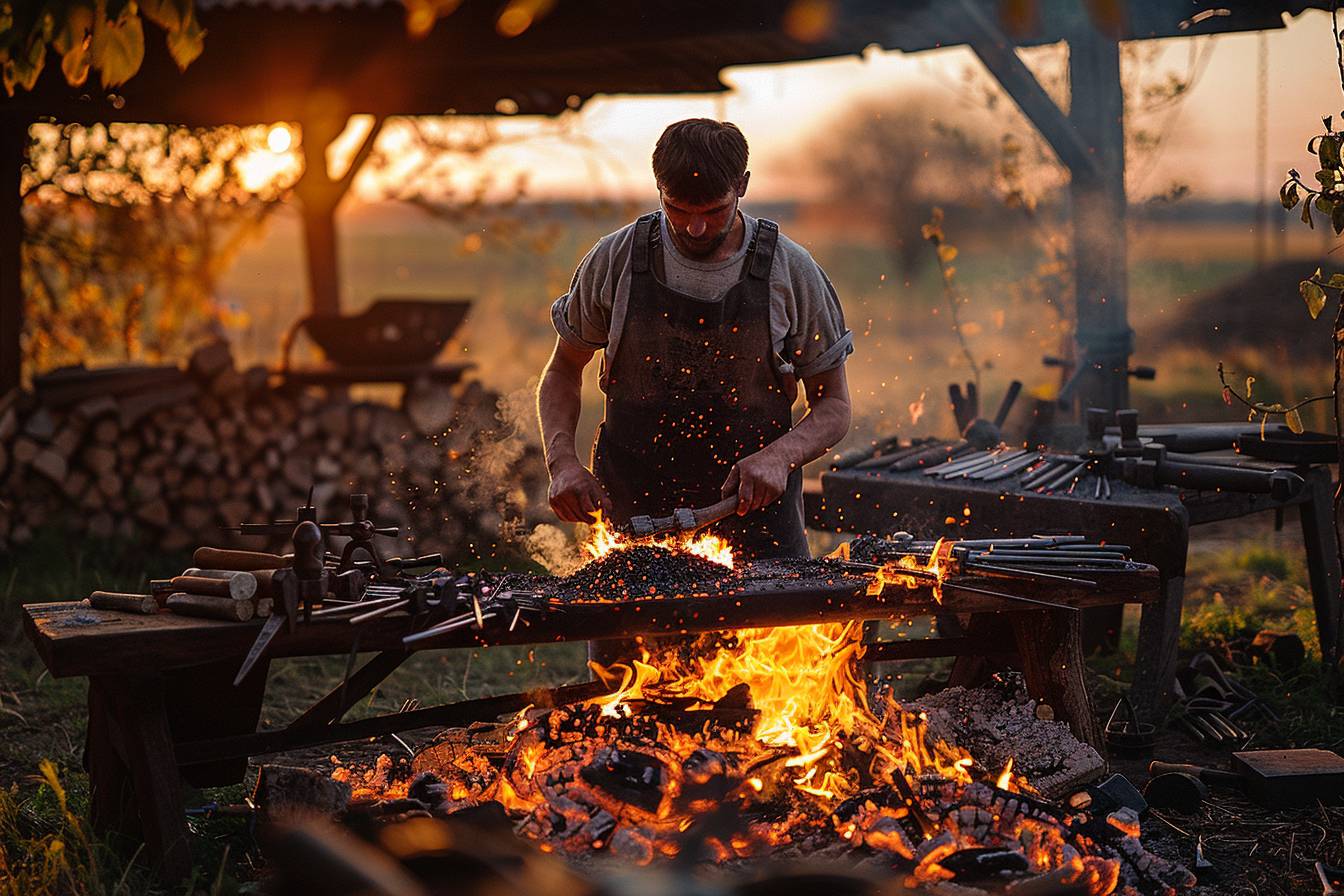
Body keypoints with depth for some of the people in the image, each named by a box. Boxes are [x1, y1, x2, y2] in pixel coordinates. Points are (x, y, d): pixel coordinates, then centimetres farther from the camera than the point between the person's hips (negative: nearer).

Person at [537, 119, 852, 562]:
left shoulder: (792, 271, -4)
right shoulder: (613, 261, -3)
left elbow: (834, 407, 3)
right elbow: (563, 371, 11)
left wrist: (780, 456, -18)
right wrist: (562, 462, -6)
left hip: (753, 510, 0)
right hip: (634, 514, 1)